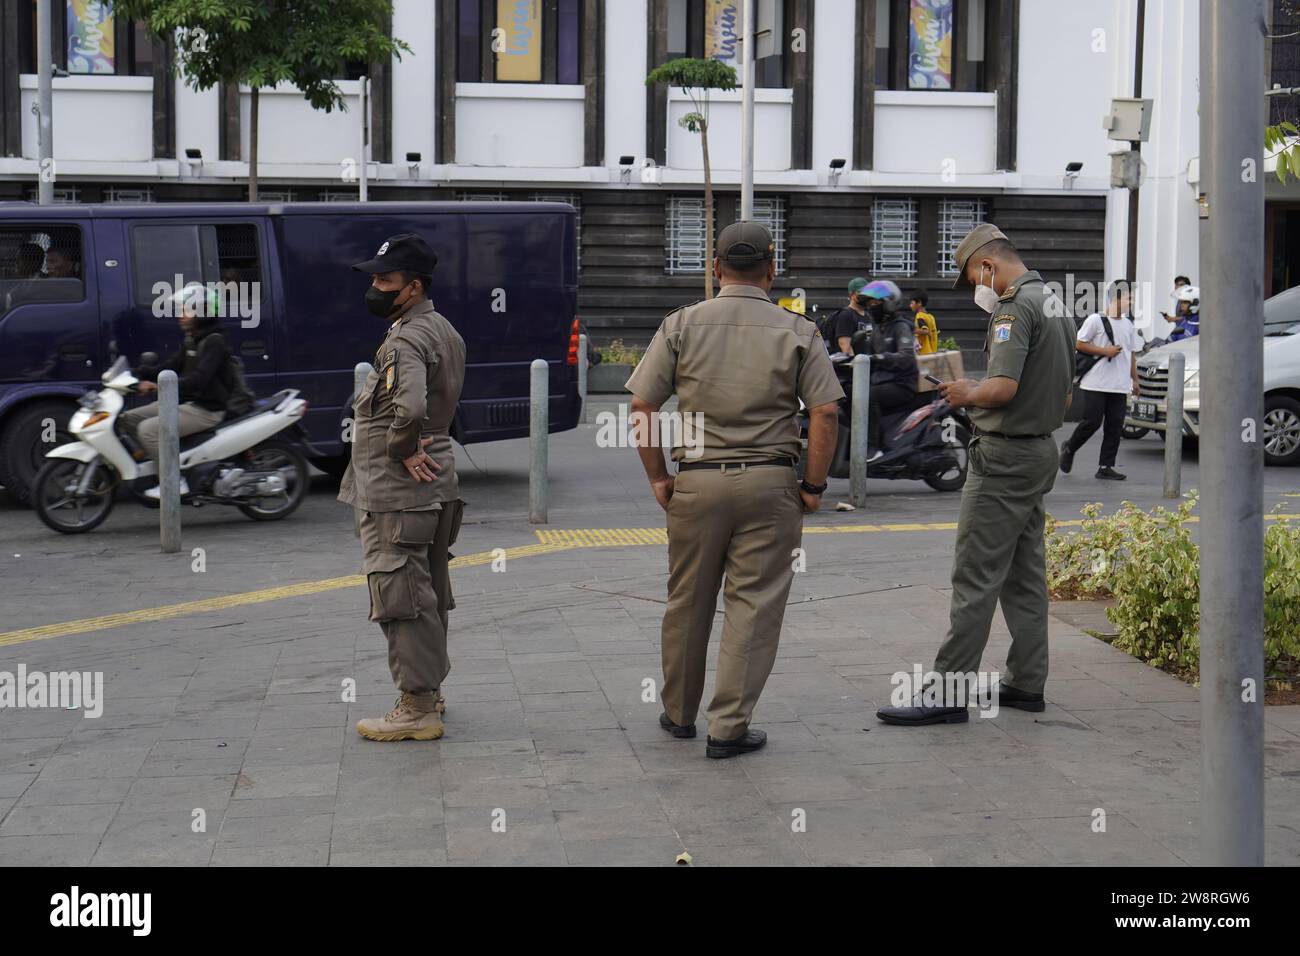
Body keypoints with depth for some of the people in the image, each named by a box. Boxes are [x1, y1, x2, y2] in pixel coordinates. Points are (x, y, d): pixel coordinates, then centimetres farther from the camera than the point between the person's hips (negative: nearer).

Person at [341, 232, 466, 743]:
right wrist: (413, 446, 12)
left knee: (401, 597, -6)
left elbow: (409, 406, -35)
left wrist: (402, 449, -19)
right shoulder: (444, 332, 15)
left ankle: (417, 708, -3)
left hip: (397, 491, -10)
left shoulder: (406, 340, -18)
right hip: (435, 485, 10)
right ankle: (429, 691, 29)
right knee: (427, 594, 18)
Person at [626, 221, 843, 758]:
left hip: (697, 482, 1)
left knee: (687, 602, 14)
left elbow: (642, 406, -2)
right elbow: (825, 414, -6)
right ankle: (728, 728, 4)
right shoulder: (797, 332, 0)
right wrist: (813, 485, 2)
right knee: (755, 605, 4)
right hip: (770, 481, -1)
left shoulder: (682, 325, 2)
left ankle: (679, 714, 28)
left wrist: (657, 478, 6)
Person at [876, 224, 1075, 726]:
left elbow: (1003, 388, -27)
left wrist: (967, 394, -7)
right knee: (1024, 574, 14)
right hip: (1042, 449, 10)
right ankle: (1027, 681, 19)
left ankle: (949, 690, -8)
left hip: (1005, 454, -10)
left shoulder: (1015, 306, -15)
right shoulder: (1054, 304, 15)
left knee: (975, 576, -9)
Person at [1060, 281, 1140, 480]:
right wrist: (1104, 351, -13)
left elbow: (1132, 354, 20)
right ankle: (1069, 448, 19)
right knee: (1092, 422, -6)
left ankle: (1106, 466, 5)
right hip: (1096, 383, -6)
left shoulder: (1128, 324, 14)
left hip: (1120, 386, 6)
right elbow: (1079, 344, -6)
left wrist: (1135, 380, 15)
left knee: (1115, 426, 1)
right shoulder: (1096, 320, -6)